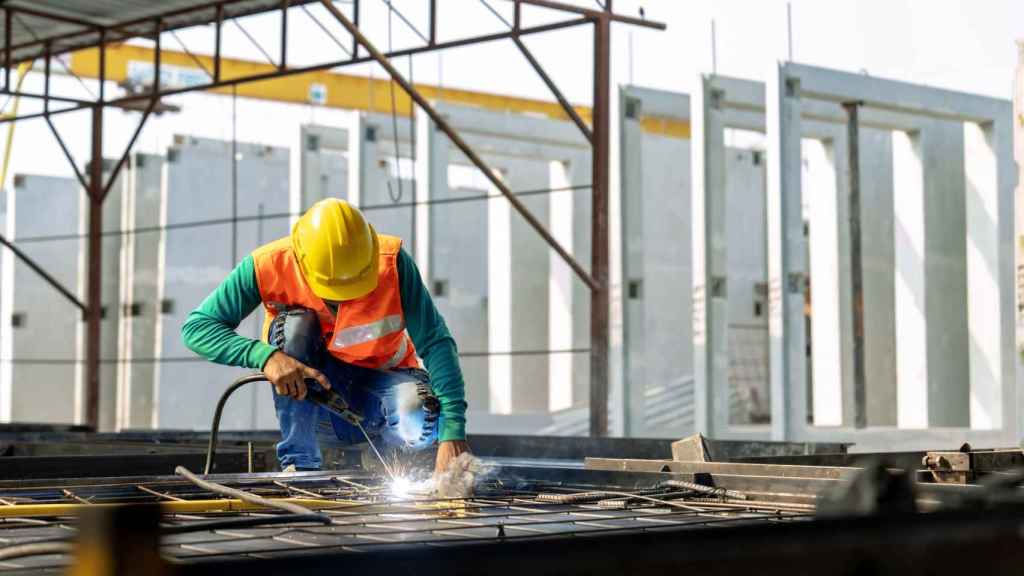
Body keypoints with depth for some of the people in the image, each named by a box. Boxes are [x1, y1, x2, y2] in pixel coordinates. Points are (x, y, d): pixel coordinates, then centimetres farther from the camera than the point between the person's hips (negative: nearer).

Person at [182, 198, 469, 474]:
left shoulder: (392, 263, -23)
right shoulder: (269, 265, -22)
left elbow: (436, 342, -25)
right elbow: (196, 327, -21)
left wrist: (453, 434, -36)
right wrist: (265, 356, -39)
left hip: (378, 386, -1)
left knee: (423, 421, -34)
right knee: (295, 322, -29)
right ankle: (300, 463, -23)